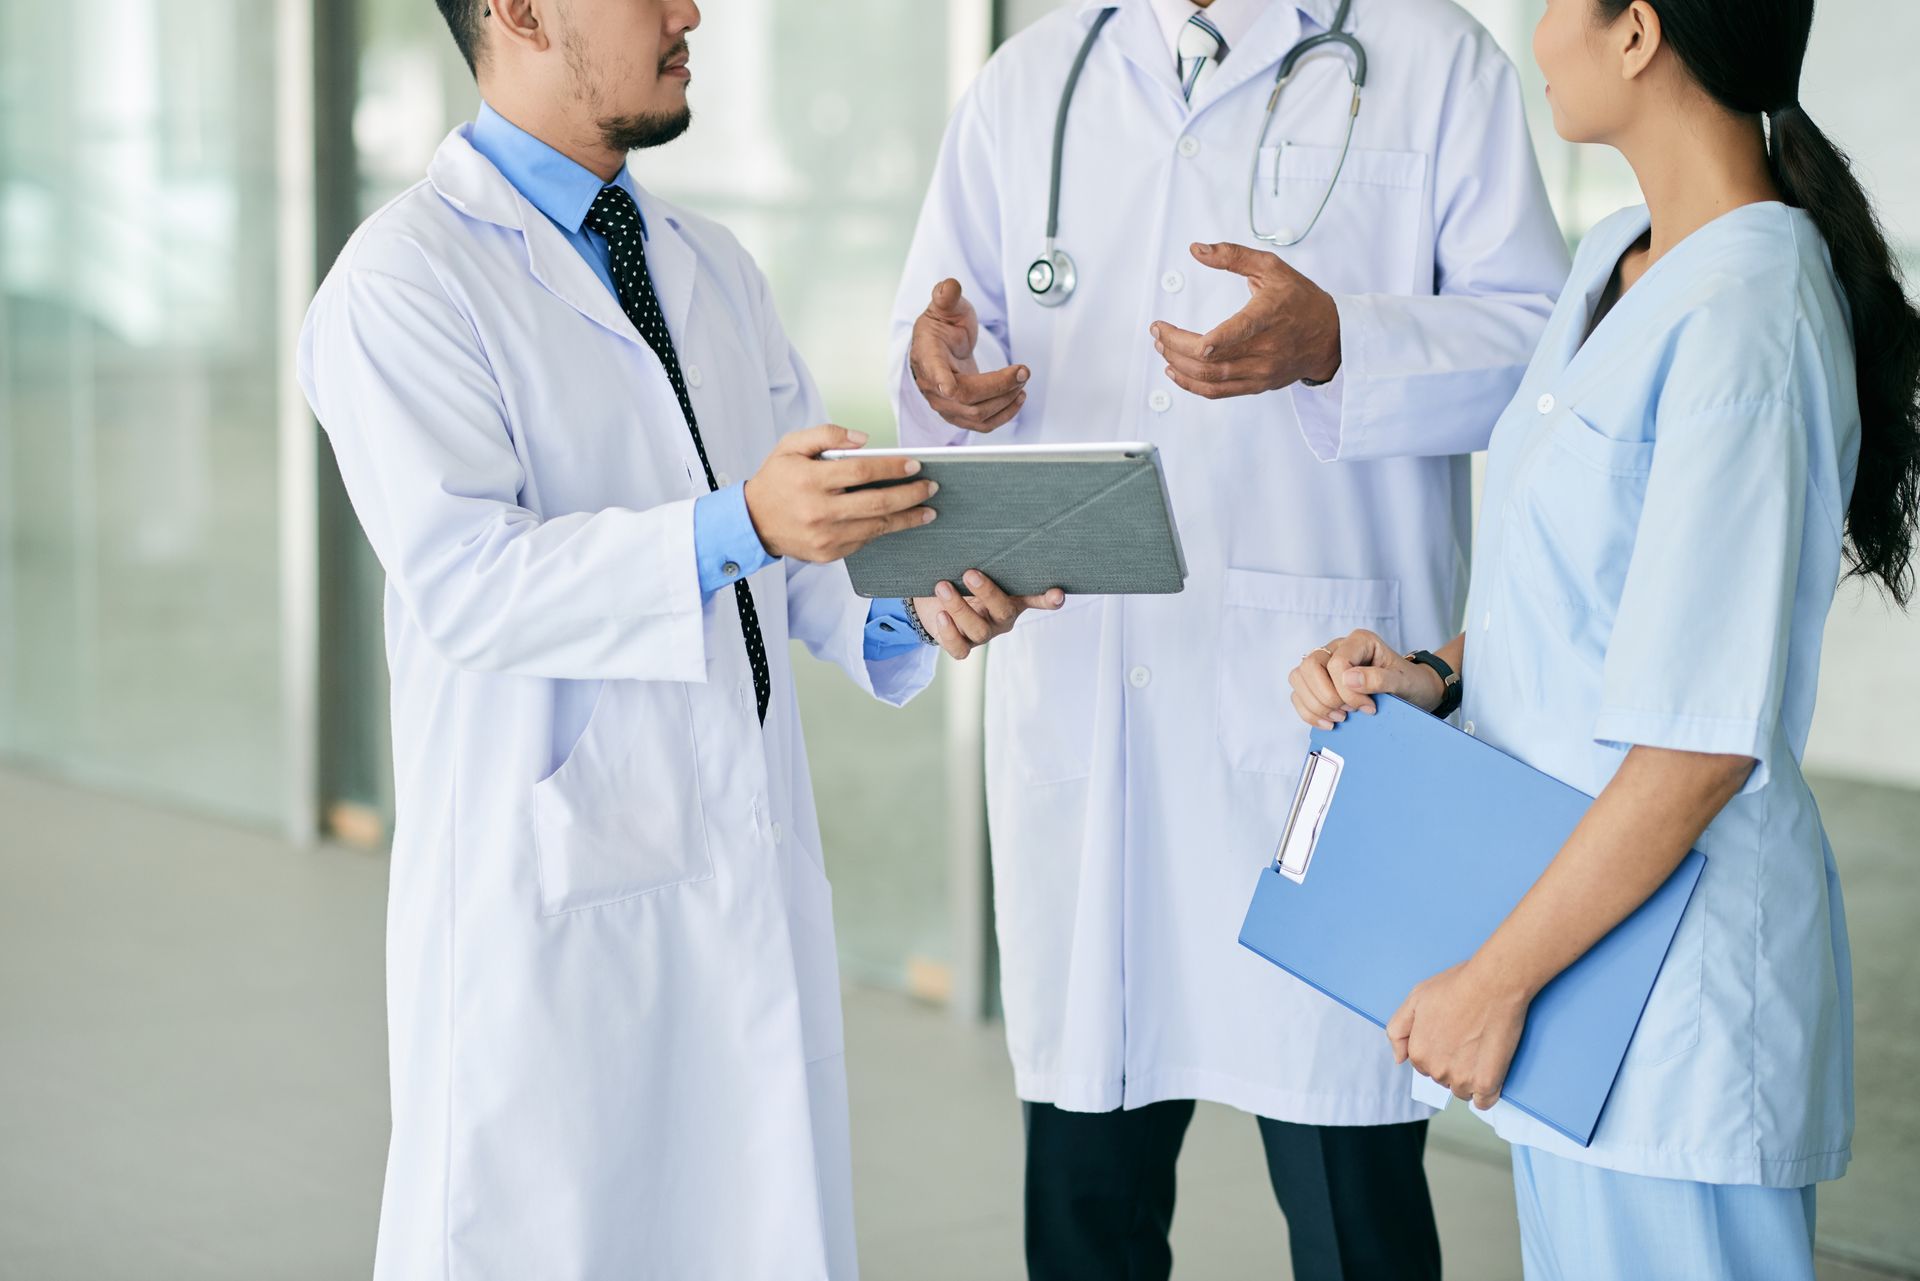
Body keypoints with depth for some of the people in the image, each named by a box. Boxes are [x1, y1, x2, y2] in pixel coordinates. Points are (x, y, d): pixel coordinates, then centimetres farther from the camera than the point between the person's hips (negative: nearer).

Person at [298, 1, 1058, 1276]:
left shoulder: (712, 265, 16)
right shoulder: (402, 282, -9)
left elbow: (803, 523, 15)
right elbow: (463, 578, -20)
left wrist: (908, 603, -7)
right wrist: (737, 529, -31)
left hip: (753, 871, 7)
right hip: (549, 894, -7)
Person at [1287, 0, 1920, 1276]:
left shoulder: (1743, 323, -21)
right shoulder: (1617, 264, 8)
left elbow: (1703, 746, -22)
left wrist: (1497, 979, -16)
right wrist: (1430, 677, 1)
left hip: (1674, 970, -9)